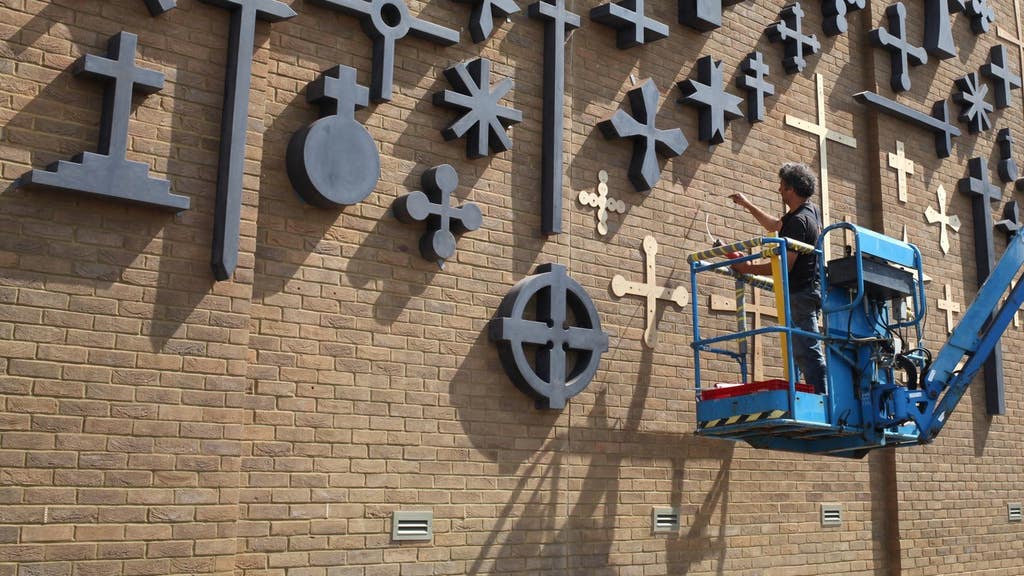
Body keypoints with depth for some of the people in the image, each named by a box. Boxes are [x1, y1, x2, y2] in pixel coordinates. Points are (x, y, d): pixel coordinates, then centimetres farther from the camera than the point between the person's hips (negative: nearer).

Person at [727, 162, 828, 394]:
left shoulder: (798, 221, -17)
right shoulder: (811, 210, 14)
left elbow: (785, 266, -20)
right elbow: (775, 225, 31)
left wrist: (749, 268, -9)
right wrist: (747, 205, 35)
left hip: (800, 294, -11)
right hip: (809, 290, 11)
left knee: (807, 353, -12)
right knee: (804, 352, 12)